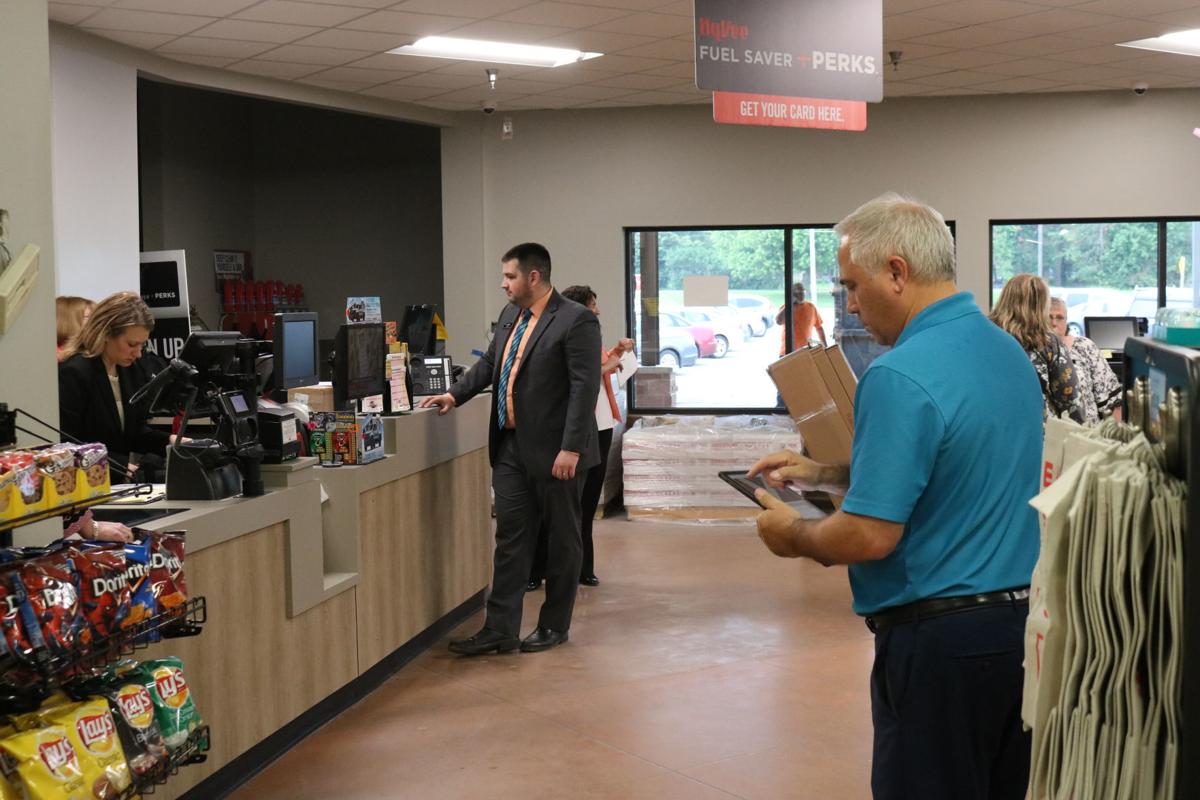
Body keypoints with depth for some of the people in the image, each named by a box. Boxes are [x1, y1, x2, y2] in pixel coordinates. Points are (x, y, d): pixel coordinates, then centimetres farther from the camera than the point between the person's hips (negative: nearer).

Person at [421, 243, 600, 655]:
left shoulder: (576, 320, -14)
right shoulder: (510, 316, 11)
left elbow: (585, 387, -18)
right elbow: (489, 363, 24)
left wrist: (571, 449, -22)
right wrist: (455, 395, 12)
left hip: (555, 451, -7)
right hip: (512, 447, 7)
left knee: (562, 540, 8)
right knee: (510, 538, 7)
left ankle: (554, 626, 19)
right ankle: (500, 629, 10)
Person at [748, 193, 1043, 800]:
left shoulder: (900, 376, -22)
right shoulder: (1009, 352, 6)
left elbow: (871, 536, -23)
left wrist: (793, 536, -4)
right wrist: (822, 472, 16)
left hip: (940, 636, -9)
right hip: (1022, 619, 9)